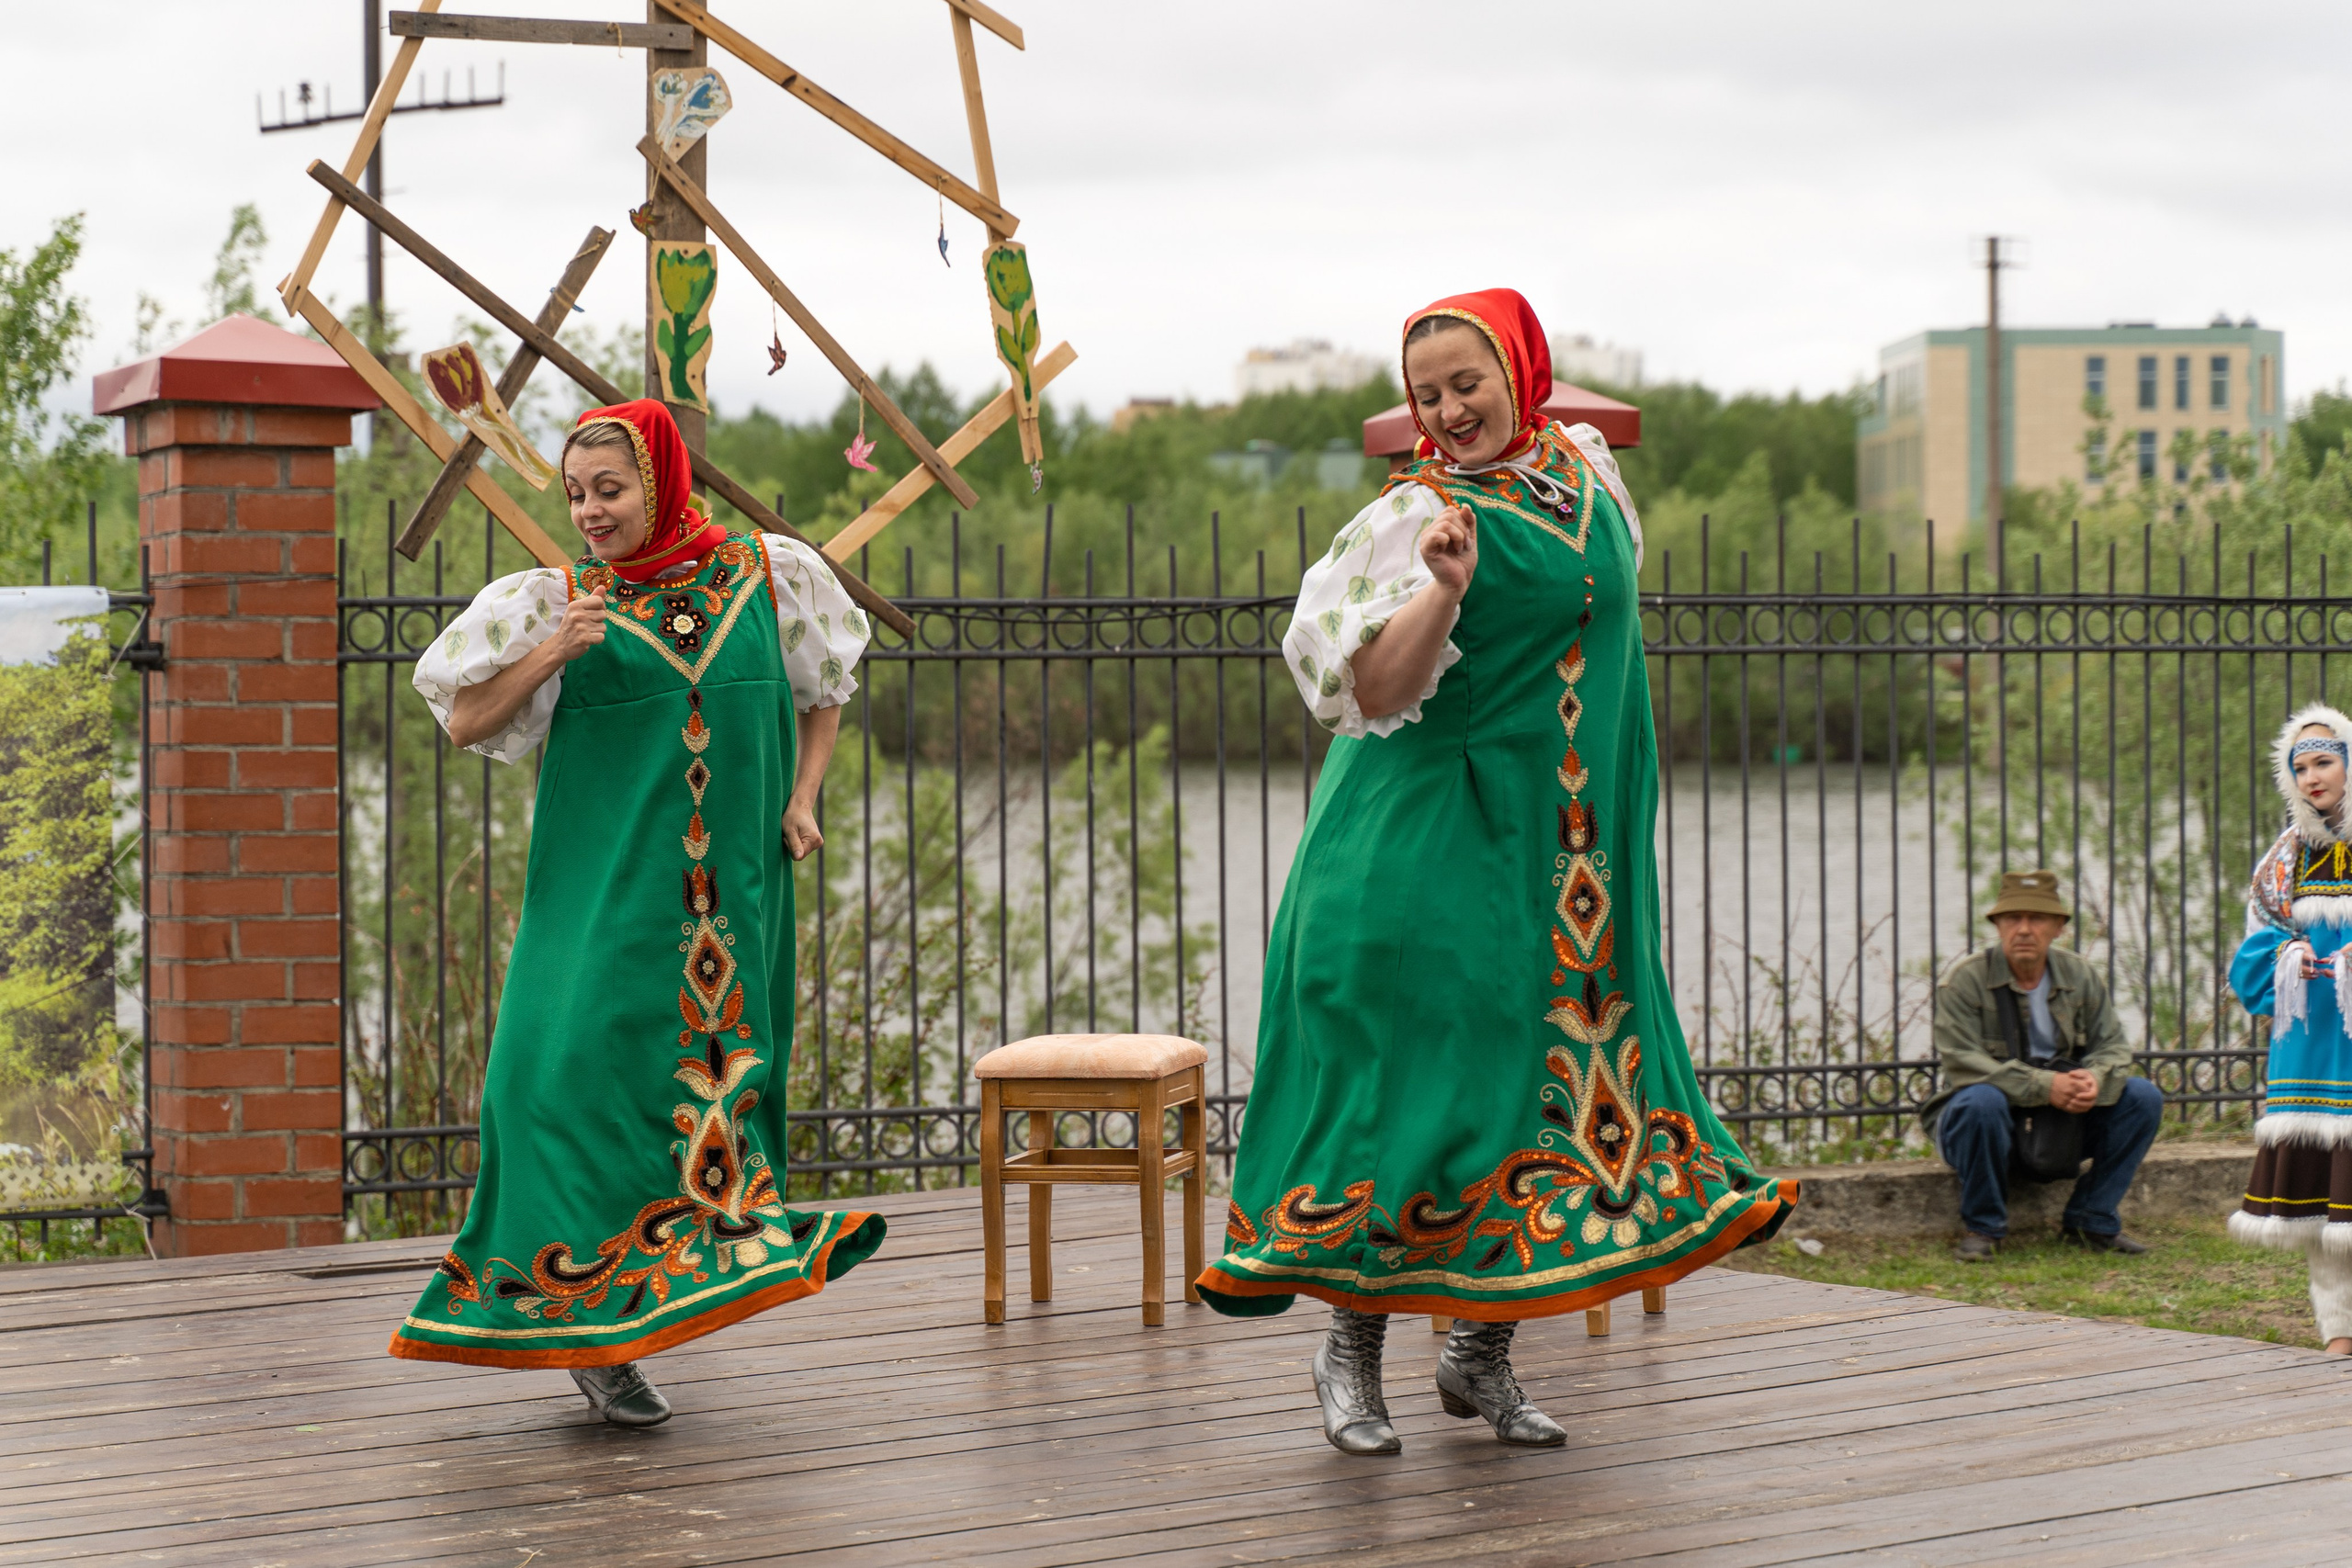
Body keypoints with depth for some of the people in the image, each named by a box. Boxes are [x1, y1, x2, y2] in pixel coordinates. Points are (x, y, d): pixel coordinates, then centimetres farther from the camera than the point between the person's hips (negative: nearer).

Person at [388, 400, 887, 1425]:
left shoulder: (764, 574, 5)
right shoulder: (558, 602, 0)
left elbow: (824, 685, 19)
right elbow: (466, 723, -1)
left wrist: (802, 797, 6)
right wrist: (552, 652, -15)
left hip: (735, 882, 3)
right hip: (606, 876, -2)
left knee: (722, 1062, 4)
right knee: (589, 1064, -12)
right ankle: (593, 1327, -4)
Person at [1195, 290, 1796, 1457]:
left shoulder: (1584, 468, 9)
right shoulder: (1416, 515, -11)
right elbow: (1373, 690, -22)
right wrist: (1445, 586, -33)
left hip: (1570, 841, 7)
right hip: (1436, 835, -7)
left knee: (1551, 1066, 7)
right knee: (1422, 1066, -8)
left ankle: (1480, 1354, 17)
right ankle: (1351, 1348, 6)